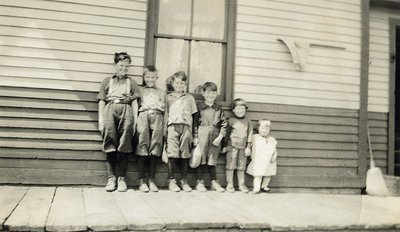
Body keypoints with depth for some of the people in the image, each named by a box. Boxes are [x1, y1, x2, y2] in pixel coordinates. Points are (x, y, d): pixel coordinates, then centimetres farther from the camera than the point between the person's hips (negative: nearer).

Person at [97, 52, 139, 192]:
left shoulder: (132, 83, 23)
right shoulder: (107, 81, 23)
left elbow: (135, 103, 16)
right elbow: (101, 101, 17)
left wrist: (134, 121, 5)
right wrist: (100, 121, 6)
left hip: (126, 111, 0)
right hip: (110, 110, 0)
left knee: (124, 147, -7)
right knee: (110, 146, -8)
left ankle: (121, 178, -2)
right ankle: (111, 178, -3)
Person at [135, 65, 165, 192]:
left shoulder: (161, 92, 29)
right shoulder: (140, 90, 23)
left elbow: (163, 106, 20)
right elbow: (136, 104, 11)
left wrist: (156, 105, 3)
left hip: (157, 115, 2)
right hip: (143, 115, -1)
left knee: (156, 145, -11)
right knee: (142, 145, -13)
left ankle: (151, 179, -9)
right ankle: (142, 180, -12)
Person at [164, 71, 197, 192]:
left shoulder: (189, 98, 16)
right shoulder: (169, 97, 15)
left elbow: (193, 115, 14)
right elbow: (166, 114, 14)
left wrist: (192, 131, 7)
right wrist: (165, 129, 5)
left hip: (186, 126, 1)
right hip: (173, 126, -1)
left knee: (185, 155, 0)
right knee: (172, 154, -7)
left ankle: (184, 181, 8)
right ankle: (171, 180, 1)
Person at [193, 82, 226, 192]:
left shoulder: (219, 109, 10)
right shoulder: (199, 106, 2)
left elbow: (223, 124, 7)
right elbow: (195, 122, -1)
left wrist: (220, 137, -5)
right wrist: (195, 137, -6)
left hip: (215, 135, 2)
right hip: (202, 134, -2)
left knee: (212, 159, 8)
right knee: (201, 158, 2)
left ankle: (214, 182, 18)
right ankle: (200, 182, 13)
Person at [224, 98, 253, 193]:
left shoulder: (248, 122, 9)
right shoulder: (230, 121, 3)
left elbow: (250, 134, 9)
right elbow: (226, 133, 7)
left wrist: (248, 147, 3)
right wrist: (224, 146, 5)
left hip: (243, 147, 2)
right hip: (232, 146, -2)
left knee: (241, 167, 7)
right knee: (230, 166, 0)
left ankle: (242, 185, 17)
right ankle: (229, 185, 9)